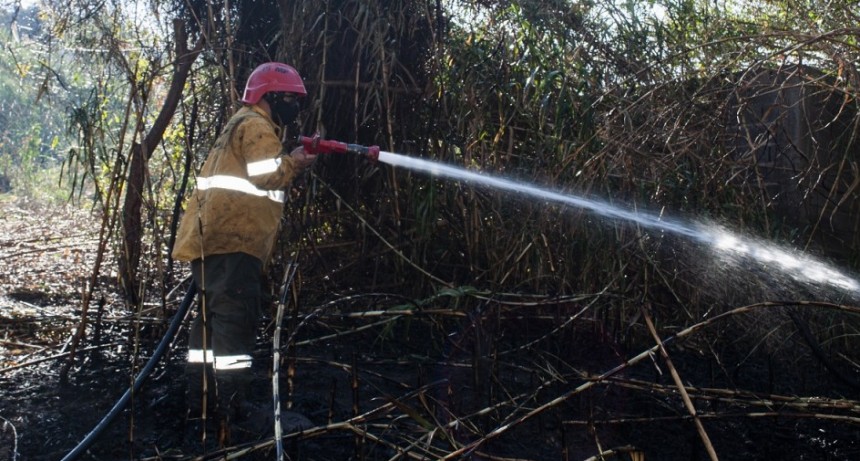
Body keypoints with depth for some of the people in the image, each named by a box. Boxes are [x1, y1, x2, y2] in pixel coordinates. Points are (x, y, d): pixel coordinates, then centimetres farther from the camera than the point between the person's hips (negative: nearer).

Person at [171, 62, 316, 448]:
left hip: (214, 241, 11)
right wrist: (296, 161, -2)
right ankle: (228, 420, -12)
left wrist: (290, 161, 11)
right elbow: (267, 175, -18)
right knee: (235, 324, -12)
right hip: (231, 242, -11)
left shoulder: (242, 127, 28)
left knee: (212, 322, 13)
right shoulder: (255, 126, -6)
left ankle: (199, 412, 19)